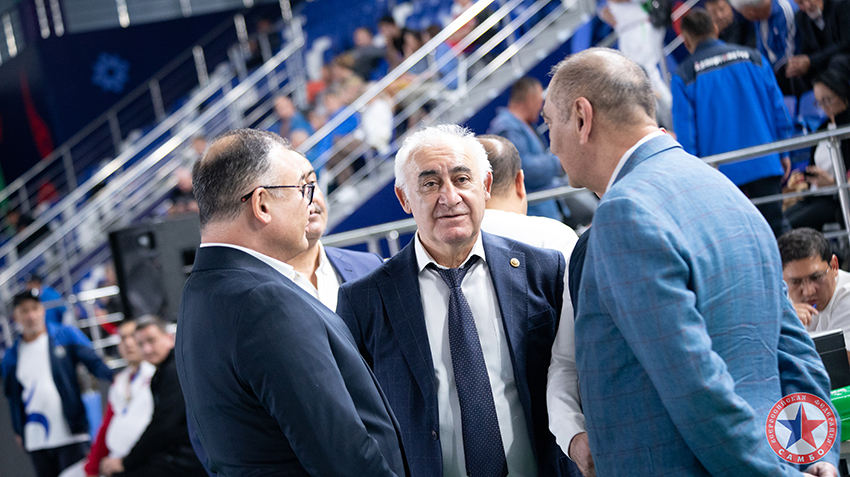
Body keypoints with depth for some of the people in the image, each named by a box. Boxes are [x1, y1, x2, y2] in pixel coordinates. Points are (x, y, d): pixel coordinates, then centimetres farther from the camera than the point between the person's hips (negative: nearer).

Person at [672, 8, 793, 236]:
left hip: (722, 172, -2)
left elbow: (684, 131, -4)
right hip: (764, 164, 2)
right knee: (776, 228, 8)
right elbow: (778, 109, 8)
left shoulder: (684, 76, -4)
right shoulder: (753, 58, 6)